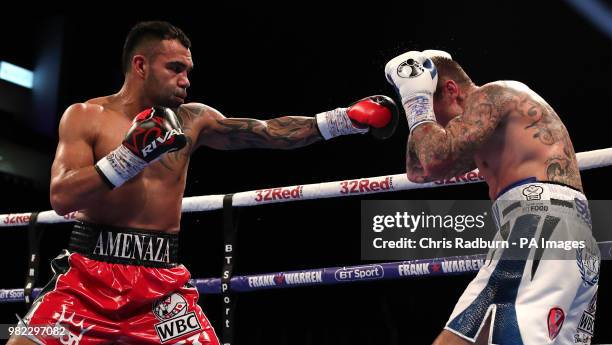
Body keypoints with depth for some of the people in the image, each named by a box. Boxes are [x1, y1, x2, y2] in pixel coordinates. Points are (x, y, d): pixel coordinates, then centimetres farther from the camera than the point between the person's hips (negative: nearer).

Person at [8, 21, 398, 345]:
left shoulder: (191, 120, 10)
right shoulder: (85, 116, 1)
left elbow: (268, 132, 4)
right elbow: (61, 198, -10)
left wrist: (345, 120, -4)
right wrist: (129, 156, -20)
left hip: (161, 280, 3)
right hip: (90, 272, -2)